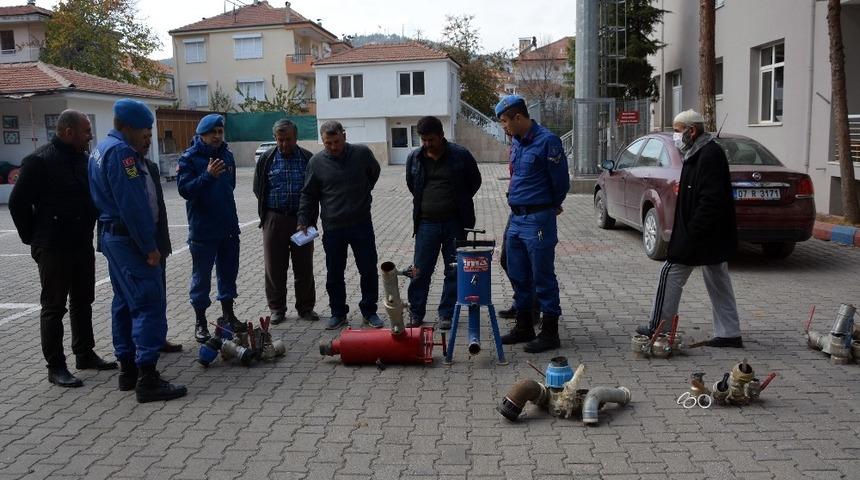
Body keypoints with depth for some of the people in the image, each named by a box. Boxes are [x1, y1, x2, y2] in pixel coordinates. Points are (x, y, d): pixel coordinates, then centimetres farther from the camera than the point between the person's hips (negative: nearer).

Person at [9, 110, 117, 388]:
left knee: (83, 302, 16)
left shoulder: (82, 159, 9)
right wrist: (34, 238, -6)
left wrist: (88, 228, 9)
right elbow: (18, 202, -11)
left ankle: (85, 355, 28)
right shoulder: (40, 161, -12)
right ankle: (56, 367, 8)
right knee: (53, 307, 1)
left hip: (82, 245, 8)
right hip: (53, 248, -7)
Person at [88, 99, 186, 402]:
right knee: (149, 304, -11)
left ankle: (127, 369, 22)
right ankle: (147, 379, -11)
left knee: (125, 303, 15)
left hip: (112, 236, 11)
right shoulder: (121, 151, -18)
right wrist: (149, 247, -19)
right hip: (129, 239, -11)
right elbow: (132, 204, -23)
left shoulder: (103, 149, 16)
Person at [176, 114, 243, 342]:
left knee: (228, 273, 15)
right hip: (202, 230, -6)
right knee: (201, 277, 3)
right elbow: (184, 189, -21)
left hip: (229, 227, 6)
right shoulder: (189, 158, -11)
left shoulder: (227, 155, 7)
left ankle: (228, 315, 29)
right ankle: (200, 322, 15)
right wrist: (208, 175, -32)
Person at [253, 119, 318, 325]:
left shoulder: (308, 158, 1)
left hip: (302, 220, 0)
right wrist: (267, 213, 5)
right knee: (275, 267, 6)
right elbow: (258, 188, 10)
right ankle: (277, 309, 18)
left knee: (304, 267, 7)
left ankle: (306, 308, 19)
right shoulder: (267, 159, 3)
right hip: (274, 220, 0)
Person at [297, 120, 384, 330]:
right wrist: (303, 220, -2)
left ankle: (369, 311, 20)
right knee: (334, 274, 8)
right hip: (332, 227, 0)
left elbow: (374, 172, 17)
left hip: (361, 224, 0)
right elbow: (308, 194, 6)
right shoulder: (316, 162, -3)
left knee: (369, 271, 5)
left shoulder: (362, 153, -4)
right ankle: (338, 313, 23)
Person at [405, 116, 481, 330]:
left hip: (454, 223, -1)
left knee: (454, 271, 6)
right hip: (426, 223, 2)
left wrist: (459, 203, 8)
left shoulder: (461, 155, -5)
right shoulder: (414, 158, 3)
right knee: (420, 271, 4)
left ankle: (446, 315, 18)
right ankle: (415, 314, 17)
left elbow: (475, 182, 8)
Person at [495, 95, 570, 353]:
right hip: (516, 218, 8)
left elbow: (561, 182, -8)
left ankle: (550, 332, 9)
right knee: (518, 276, 14)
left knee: (543, 278, -1)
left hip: (538, 219, -8)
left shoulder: (547, 141, -14)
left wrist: (551, 207, 8)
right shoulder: (516, 142, 11)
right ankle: (524, 327, 27)